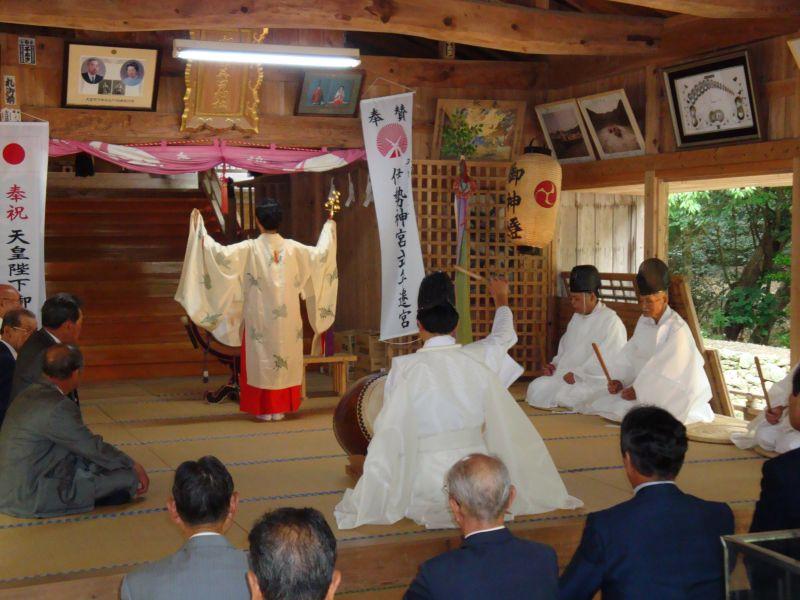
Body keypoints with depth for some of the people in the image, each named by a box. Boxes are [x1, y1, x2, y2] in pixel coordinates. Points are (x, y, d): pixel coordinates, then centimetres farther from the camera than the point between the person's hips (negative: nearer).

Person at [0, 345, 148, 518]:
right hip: (30, 501, -10)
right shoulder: (58, 407, -22)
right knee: (128, 476, -9)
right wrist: (134, 467, 1)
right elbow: (93, 448, -14)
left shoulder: (28, 395, 8)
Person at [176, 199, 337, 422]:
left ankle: (265, 408, 5)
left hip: (260, 318, -2)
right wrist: (329, 228, 26)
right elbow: (321, 253, 10)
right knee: (286, 360, 10)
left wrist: (199, 228, -8)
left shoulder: (249, 249, -11)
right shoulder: (293, 248, -2)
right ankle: (281, 407, 13)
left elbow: (220, 252, -16)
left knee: (261, 360, 5)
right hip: (287, 318, 3)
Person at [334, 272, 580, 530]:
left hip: (427, 483, -5)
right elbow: (504, 335, 20)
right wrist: (501, 299, 42)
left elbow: (389, 431, -11)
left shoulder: (404, 368, -12)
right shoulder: (480, 357, -3)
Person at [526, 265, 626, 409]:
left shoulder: (611, 322, -12)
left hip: (590, 382, -9)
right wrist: (554, 365, 5)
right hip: (564, 374, 9)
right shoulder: (577, 317, 18)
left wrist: (576, 374, -20)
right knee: (535, 387, -14)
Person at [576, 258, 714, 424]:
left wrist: (639, 390, -22)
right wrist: (620, 381, -13)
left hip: (674, 395, -7)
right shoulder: (644, 321, 7)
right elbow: (630, 357, 3)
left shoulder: (677, 328, -16)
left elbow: (668, 369, -22)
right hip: (650, 388, 8)